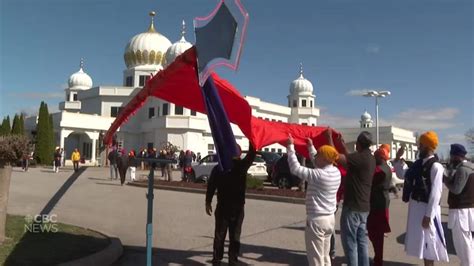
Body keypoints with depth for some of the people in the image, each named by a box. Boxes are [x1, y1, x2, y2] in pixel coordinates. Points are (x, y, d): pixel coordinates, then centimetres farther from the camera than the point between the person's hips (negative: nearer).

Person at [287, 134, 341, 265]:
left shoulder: (318, 174, -21)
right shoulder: (336, 172, 2)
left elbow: (295, 168, -19)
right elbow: (318, 164, 19)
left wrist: (290, 146, -11)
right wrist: (310, 147, 25)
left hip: (317, 220, -8)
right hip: (330, 218, 8)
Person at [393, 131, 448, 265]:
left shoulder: (435, 166, -18)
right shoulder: (419, 163, 7)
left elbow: (436, 193, -20)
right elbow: (404, 175, 21)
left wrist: (428, 215, -20)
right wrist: (398, 159, 11)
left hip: (426, 208, -8)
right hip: (415, 206, 8)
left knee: (428, 241, 4)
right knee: (420, 240, 18)